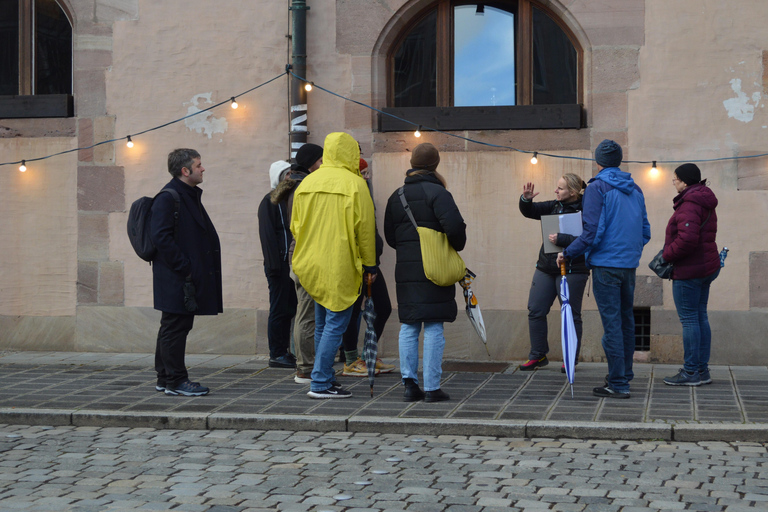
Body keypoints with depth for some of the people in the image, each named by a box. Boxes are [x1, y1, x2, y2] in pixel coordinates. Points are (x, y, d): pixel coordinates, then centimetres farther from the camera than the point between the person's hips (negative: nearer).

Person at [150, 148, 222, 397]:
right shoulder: (167, 198, -13)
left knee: (173, 327, 14)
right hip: (176, 279, -10)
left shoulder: (190, 196, 18)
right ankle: (175, 380, 0)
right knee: (175, 327, -5)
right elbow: (161, 236, -21)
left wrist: (195, 270, 16)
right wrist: (184, 268, -21)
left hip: (187, 277, 10)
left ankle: (165, 378, 20)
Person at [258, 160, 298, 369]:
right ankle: (277, 354, -1)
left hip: (291, 263, 8)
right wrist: (274, 264, -19)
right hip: (279, 263, -8)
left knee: (289, 308, 10)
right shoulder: (269, 201, -5)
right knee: (279, 309, -5)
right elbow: (267, 235, -12)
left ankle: (284, 352, 16)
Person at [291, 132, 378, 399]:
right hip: (340, 266, -7)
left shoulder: (306, 182, 9)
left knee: (322, 324, 15)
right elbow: (365, 228, -8)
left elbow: (295, 226, 15)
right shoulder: (354, 184, -9)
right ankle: (320, 383, -8)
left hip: (312, 265, 7)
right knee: (336, 324, -4)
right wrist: (370, 263, 1)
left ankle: (325, 378, 20)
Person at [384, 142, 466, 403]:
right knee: (434, 328, -2)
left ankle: (409, 383, 8)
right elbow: (455, 226, -19)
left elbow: (389, 237, 14)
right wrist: (457, 246, 0)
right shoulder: (437, 192, -9)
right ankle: (432, 388, -2)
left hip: (405, 271, 5)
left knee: (409, 327, 10)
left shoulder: (396, 196, 10)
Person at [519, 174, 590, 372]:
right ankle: (538, 355, 18)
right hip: (545, 267, 7)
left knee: (571, 315, 2)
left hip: (572, 271, -7)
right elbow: (530, 211, 14)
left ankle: (571, 358, 16)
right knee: (535, 310, 7)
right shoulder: (555, 206, 10)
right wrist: (526, 200, -6)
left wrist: (561, 239, -29)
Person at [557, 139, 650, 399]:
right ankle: (624, 373, 26)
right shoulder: (635, 189, 12)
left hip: (606, 264, -7)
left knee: (612, 322, -6)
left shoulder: (597, 188, -9)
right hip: (630, 263, 7)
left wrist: (568, 253, -7)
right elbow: (645, 231, 14)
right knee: (626, 319, 16)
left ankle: (618, 385, -5)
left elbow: (592, 231, -16)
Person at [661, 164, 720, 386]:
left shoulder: (689, 205, -18)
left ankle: (691, 371, -2)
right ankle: (702, 370, 18)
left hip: (689, 270, -10)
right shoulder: (705, 204, 15)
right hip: (706, 265, 10)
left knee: (689, 319, -5)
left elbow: (687, 239, -29)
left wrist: (667, 255, -14)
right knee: (700, 317, 13)